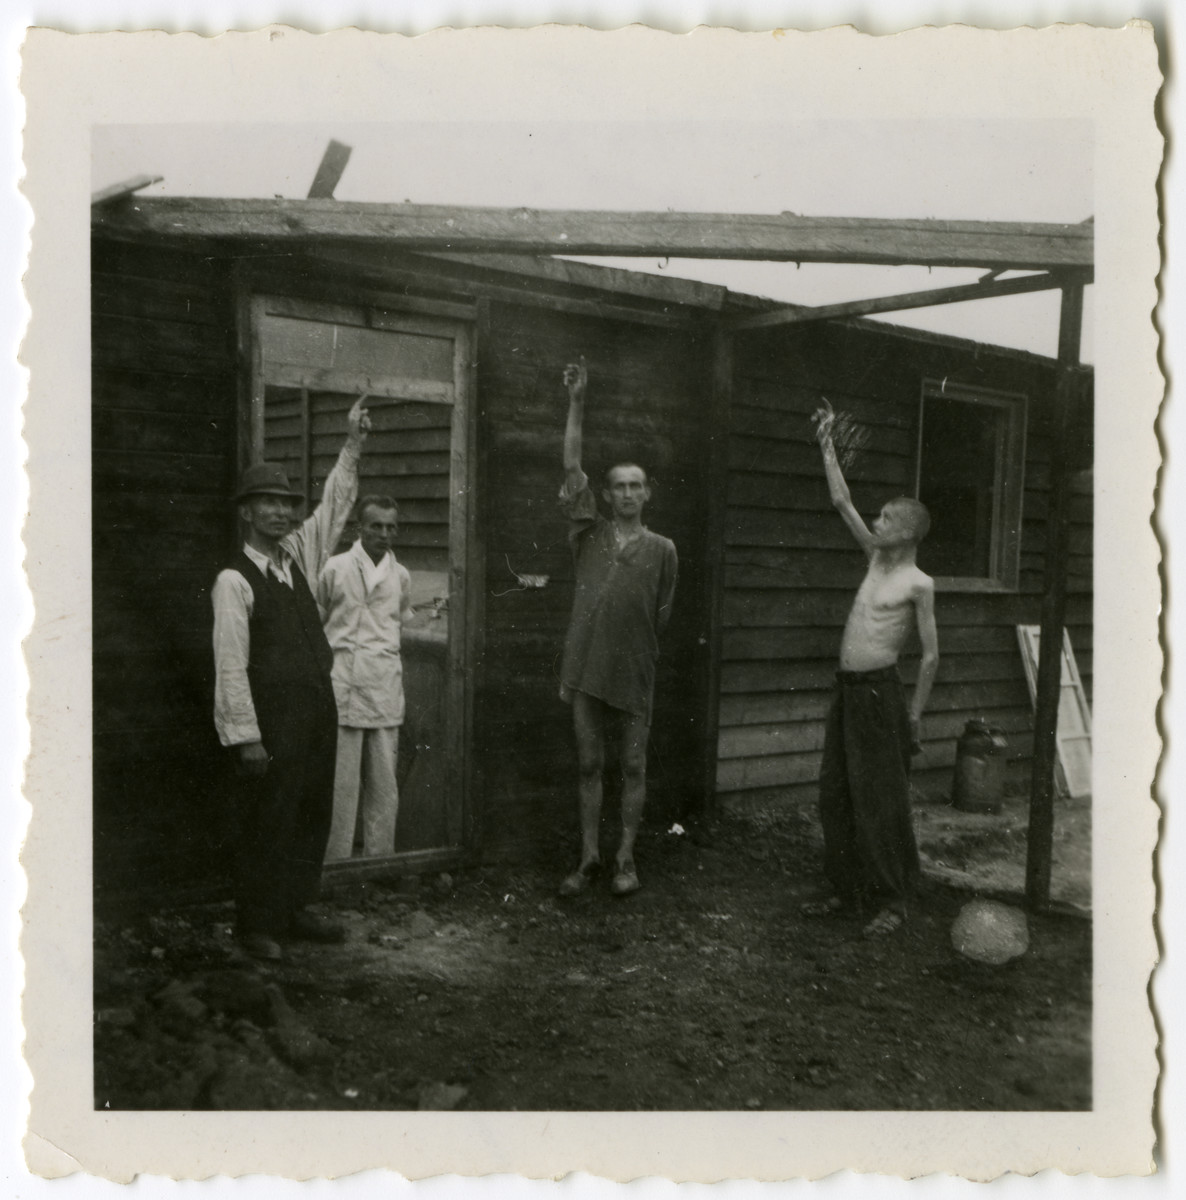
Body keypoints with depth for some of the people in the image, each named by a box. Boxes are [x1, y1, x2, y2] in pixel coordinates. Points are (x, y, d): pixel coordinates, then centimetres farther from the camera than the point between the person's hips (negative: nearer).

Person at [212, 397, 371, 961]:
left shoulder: (298, 556, 10)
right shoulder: (233, 581, -11)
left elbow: (334, 508, 14)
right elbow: (230, 666, -14)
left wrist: (352, 445, 5)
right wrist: (246, 737, -16)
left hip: (319, 710, 7)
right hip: (272, 721, -7)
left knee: (313, 815, 13)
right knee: (267, 821, 2)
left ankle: (295, 910, 28)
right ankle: (257, 925, 17)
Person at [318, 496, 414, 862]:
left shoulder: (401, 576, 10)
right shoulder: (335, 568, 2)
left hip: (386, 690, 3)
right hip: (343, 684, -3)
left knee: (384, 783, 4)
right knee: (340, 783, -2)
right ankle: (336, 863, 7)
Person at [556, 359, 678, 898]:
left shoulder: (662, 549, 2)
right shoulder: (590, 534, 4)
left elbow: (661, 613, 10)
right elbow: (571, 467, -4)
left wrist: (636, 646, 9)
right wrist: (577, 403, -11)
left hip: (634, 673, -1)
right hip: (587, 670, 1)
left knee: (633, 768, 7)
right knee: (589, 766, 9)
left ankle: (625, 858, 20)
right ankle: (589, 858, 20)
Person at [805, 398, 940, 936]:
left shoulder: (919, 584, -7)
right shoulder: (876, 559, 11)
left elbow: (930, 654, -6)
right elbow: (841, 501, 14)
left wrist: (915, 714, -8)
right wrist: (826, 443, 13)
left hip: (880, 691, -7)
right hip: (846, 689, 7)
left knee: (881, 798, -3)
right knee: (835, 792, 10)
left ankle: (894, 900, 7)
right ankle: (846, 886, 21)